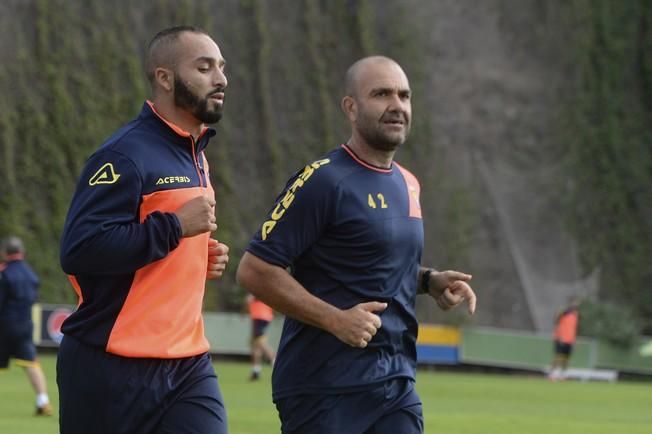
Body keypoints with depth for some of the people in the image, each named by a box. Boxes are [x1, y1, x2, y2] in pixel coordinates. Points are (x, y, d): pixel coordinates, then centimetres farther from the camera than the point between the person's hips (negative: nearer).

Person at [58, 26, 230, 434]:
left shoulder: (196, 157, 16)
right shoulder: (127, 154, -14)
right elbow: (78, 250, -24)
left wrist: (202, 260, 8)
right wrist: (176, 226, -21)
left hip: (188, 364, 8)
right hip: (114, 369, -7)